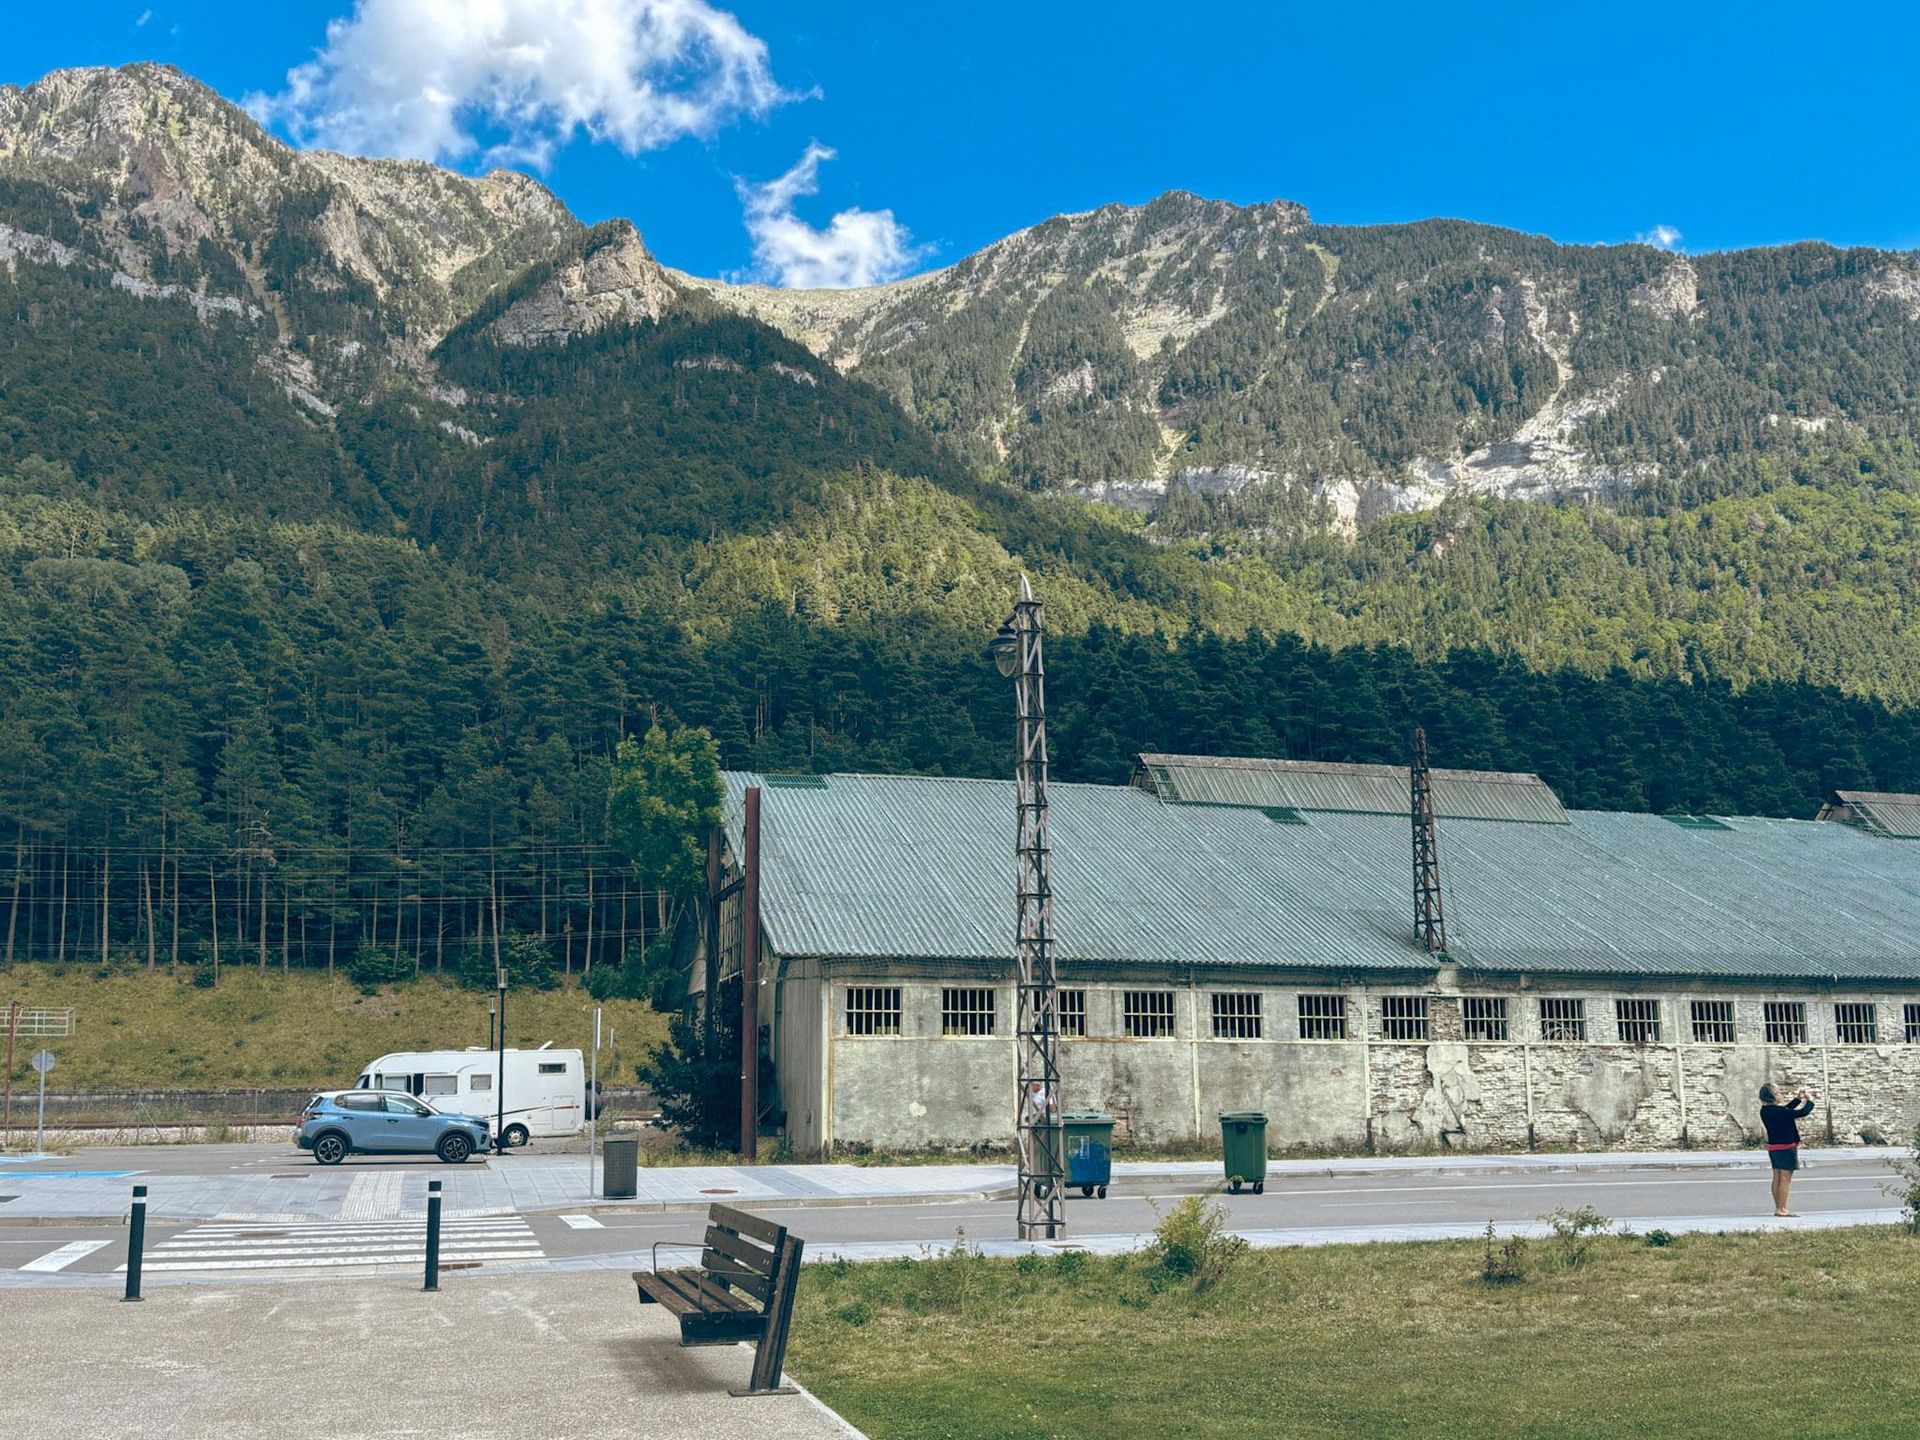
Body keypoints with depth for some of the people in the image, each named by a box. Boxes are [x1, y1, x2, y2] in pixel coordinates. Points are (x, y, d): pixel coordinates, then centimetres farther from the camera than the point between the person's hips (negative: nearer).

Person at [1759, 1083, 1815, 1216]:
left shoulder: (1765, 1111, 4)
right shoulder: (1779, 1112, -23)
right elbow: (1802, 1112, -20)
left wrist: (1798, 1098, 16)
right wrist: (1810, 1101, -2)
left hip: (1773, 1147, 9)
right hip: (1786, 1147, -9)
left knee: (1777, 1178, 13)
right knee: (1785, 1178, -3)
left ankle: (1778, 1207, 17)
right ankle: (1781, 1209, -1)